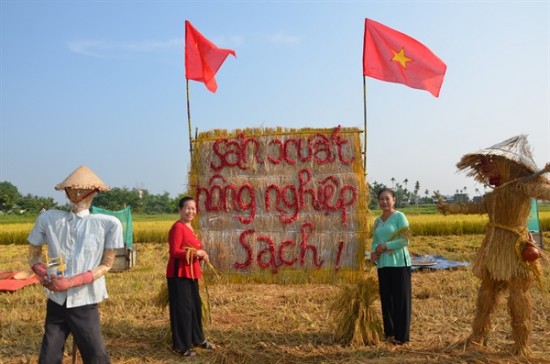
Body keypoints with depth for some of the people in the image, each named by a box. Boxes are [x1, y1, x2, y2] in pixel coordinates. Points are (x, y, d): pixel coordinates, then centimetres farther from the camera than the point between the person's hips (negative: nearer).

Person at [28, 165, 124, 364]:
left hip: (84, 303, -2)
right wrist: (42, 274, -12)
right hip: (56, 301, 2)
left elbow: (106, 265, -5)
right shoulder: (48, 218, -3)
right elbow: (33, 256, 9)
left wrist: (72, 282, -16)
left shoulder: (109, 224, -10)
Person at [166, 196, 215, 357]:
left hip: (191, 273, 10)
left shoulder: (189, 227, 14)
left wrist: (201, 254, 2)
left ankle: (197, 339, 34)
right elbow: (174, 252, -21)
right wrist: (195, 253, -25)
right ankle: (181, 345, 13)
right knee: (182, 308, -1)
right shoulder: (178, 227, -15)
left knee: (196, 306, 18)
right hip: (179, 273, -10)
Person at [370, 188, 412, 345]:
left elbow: (405, 240, -12)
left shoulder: (399, 216, -4)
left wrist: (385, 246, -13)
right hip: (382, 264, 6)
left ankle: (402, 335, 8)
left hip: (399, 263, -6)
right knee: (386, 299, 10)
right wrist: (373, 252, -4)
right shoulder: (377, 221, 15)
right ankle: (389, 332, 23)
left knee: (400, 299, -1)